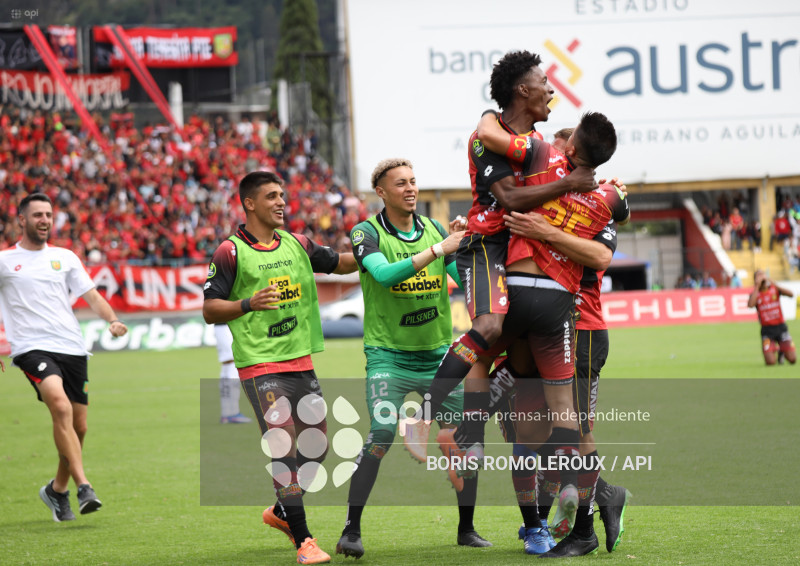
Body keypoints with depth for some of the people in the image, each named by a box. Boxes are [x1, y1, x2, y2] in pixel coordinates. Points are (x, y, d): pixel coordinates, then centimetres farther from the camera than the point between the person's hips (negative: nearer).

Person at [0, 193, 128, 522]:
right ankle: (83, 486, -30)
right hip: (32, 347, -4)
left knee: (78, 426, 5)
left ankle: (58, 490, 28)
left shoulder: (65, 257, 15)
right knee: (61, 407, -27)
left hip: (72, 347, 4)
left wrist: (112, 320, -6)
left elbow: (92, 296, 13)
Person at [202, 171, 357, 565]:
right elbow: (209, 310, -5)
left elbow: (339, 263, 24)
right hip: (260, 366, -6)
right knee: (285, 449, -13)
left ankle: (281, 512, 34)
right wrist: (248, 304, -22)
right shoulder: (231, 252, -4)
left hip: (301, 362, 6)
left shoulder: (296, 245, 12)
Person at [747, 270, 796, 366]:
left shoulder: (774, 289, 2)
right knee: (770, 362, -17)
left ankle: (781, 351, 26)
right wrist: (757, 286, -18)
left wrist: (774, 284, -22)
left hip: (781, 326, 1)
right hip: (767, 330, -1)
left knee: (792, 359, -9)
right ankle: (774, 349, 19)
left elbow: (790, 294, -16)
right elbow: (750, 304, -25)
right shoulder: (755, 293, -1)